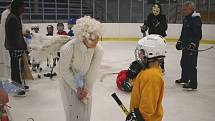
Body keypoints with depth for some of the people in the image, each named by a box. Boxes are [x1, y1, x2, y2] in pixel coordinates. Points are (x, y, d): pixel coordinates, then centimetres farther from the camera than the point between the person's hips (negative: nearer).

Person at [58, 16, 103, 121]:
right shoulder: (67, 49, -36)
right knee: (74, 111, -3)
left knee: (85, 111, 11)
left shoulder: (98, 50, -27)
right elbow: (64, 70, -19)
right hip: (69, 81, -3)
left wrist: (86, 89, -6)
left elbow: (93, 72, -14)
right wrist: (76, 88, -12)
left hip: (85, 80, 3)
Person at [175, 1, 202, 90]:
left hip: (192, 46, -10)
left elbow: (198, 34, -21)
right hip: (185, 45, 10)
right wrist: (180, 41, 22)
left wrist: (193, 44, -26)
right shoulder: (186, 19, 15)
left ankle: (193, 84, -4)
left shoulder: (196, 19, -16)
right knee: (184, 62, 21)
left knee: (191, 65, -9)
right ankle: (184, 79, 38)